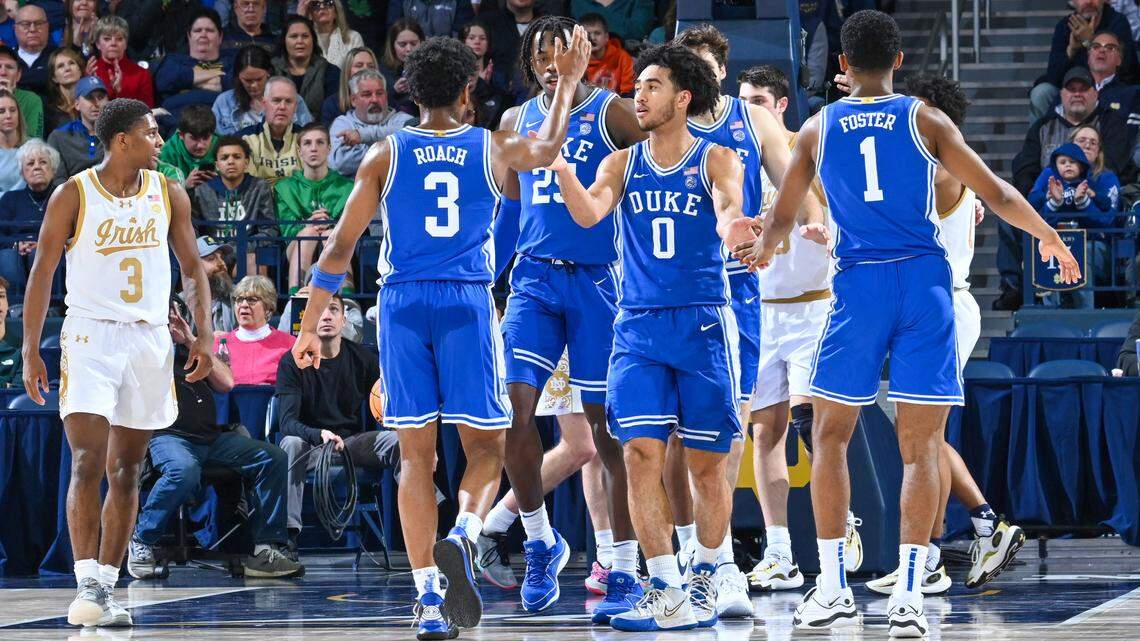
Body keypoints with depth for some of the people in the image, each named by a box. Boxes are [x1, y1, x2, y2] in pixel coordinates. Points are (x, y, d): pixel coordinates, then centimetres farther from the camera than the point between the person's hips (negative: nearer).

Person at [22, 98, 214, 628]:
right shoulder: (73, 196, -5)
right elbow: (42, 273, -3)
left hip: (150, 340, 4)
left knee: (126, 472, 6)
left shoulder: (168, 194, 6)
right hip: (90, 339, -4)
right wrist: (30, 350, -8)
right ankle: (87, 586, -17)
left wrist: (204, 334, 0)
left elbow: (191, 266, 12)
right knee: (87, 465, -16)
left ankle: (106, 588, 11)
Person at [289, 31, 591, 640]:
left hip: (402, 304, 1)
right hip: (467, 303, -1)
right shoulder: (492, 148, 7)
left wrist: (309, 326, 9)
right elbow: (549, 146, 31)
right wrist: (567, 81, 45)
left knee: (415, 454, 4)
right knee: (485, 447, 8)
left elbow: (340, 247, 3)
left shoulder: (386, 154, 5)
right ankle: (463, 535, -23)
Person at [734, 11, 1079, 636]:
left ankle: (832, 589, 8)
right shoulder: (925, 120, 4)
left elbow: (781, 217, 15)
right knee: (921, 448, 1)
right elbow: (998, 195, 4)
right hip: (923, 283, 0)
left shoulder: (818, 128, 8)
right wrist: (1050, 237, 20)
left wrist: (762, 248, 36)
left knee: (830, 436, 13)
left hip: (858, 285, 0)